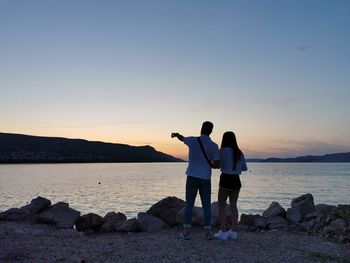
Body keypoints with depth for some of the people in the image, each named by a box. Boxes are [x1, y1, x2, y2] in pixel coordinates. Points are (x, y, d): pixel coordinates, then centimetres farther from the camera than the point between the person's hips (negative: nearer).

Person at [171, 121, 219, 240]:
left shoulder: (193, 141, -5)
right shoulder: (214, 146, -3)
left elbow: (182, 138, 18)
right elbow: (216, 165, -5)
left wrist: (176, 134, 42)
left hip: (192, 177, -1)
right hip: (206, 178, 1)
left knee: (189, 204, 4)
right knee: (206, 206, 7)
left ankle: (186, 232, 4)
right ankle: (208, 232, 7)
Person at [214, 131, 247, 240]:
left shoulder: (223, 151, -11)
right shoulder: (239, 152, 6)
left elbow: (218, 165, -16)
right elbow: (244, 168, 12)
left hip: (226, 180, -6)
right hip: (236, 180, 6)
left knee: (221, 206, 5)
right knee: (233, 205, 16)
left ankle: (223, 232, 0)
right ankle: (234, 231, 19)